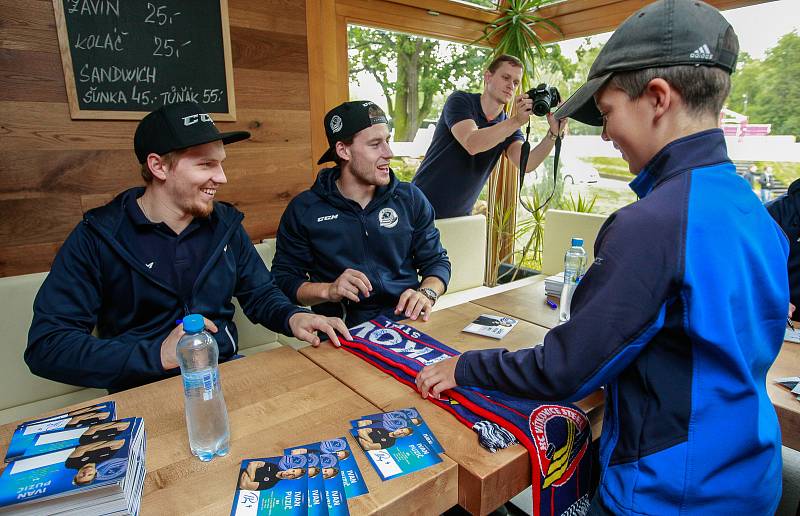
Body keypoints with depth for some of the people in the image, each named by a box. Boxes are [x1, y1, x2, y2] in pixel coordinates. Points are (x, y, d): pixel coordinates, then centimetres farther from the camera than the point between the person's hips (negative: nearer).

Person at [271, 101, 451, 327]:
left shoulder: (411, 198, 8)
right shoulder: (303, 210, 1)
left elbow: (436, 260, 13)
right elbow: (283, 279, 5)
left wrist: (427, 294, -9)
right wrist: (328, 290, -14)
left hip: (406, 321, 1)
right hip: (343, 334, -1)